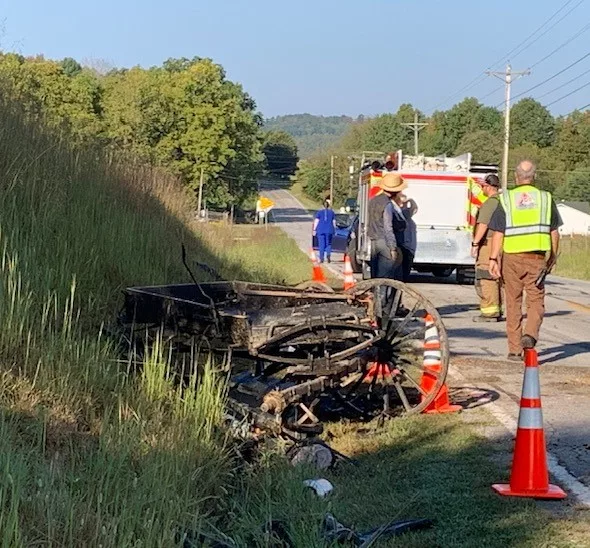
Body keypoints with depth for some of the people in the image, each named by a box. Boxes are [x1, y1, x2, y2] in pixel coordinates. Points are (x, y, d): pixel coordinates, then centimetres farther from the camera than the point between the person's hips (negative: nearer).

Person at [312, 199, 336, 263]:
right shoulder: (332, 212, 6)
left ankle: (321, 258, 1)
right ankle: (328, 255, -15)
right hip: (329, 230, 1)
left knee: (321, 244, 3)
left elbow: (316, 222, -1)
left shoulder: (319, 212, 3)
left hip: (321, 230, 0)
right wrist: (334, 230, 13)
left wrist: (314, 230, 1)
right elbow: (334, 222, 6)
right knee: (328, 244, 9)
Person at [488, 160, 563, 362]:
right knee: (536, 300, 8)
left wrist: (493, 259, -1)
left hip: (512, 257, 0)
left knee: (513, 303, 9)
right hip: (537, 257, 0)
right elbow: (554, 232, 7)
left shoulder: (506, 199, 0)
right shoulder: (546, 198, 4)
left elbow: (498, 233, -4)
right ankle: (530, 333, -19)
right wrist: (553, 256, 18)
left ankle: (515, 349, 10)